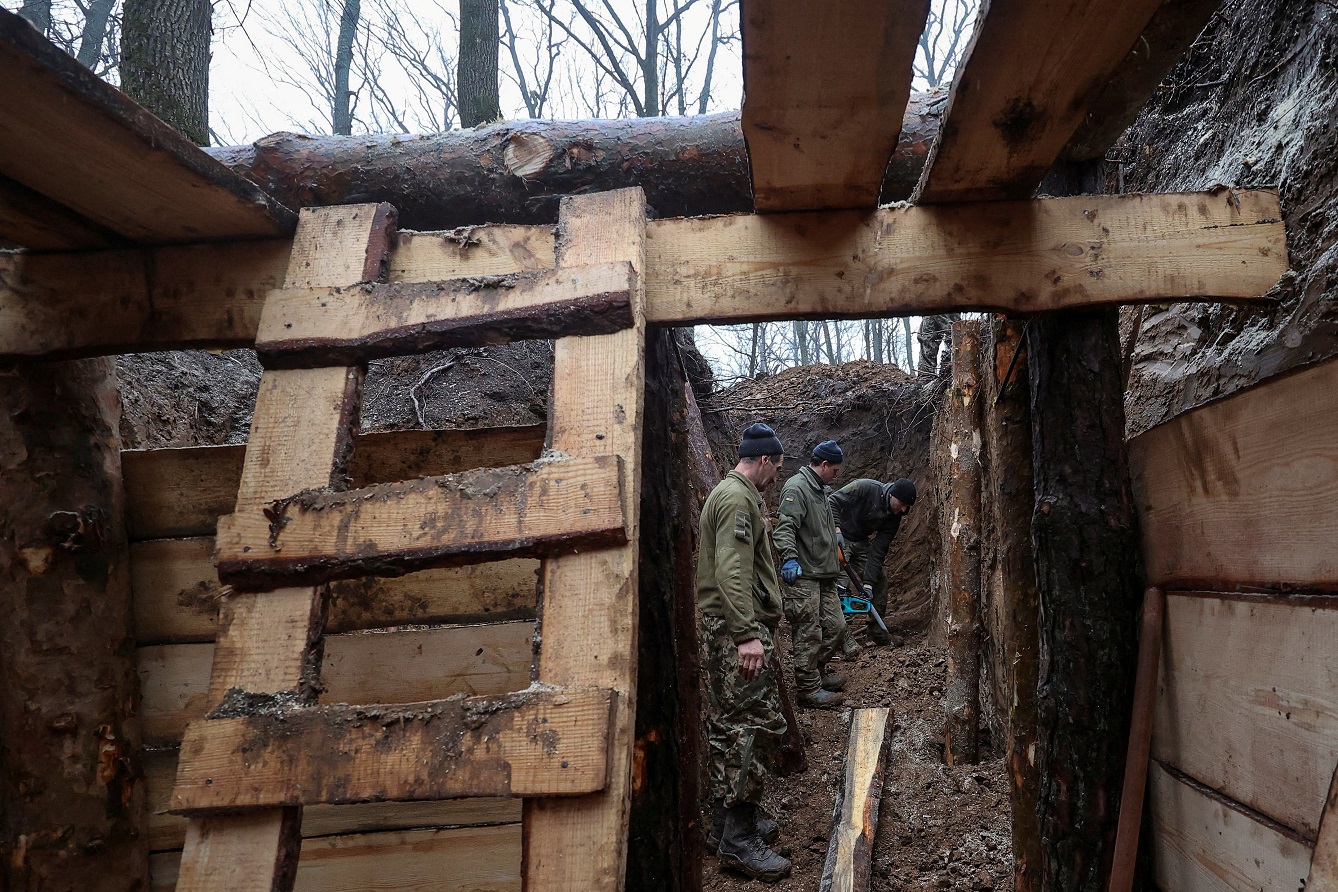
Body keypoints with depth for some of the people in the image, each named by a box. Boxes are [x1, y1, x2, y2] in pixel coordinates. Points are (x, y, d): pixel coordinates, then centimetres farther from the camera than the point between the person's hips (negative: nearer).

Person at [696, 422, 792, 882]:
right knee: (759, 723, -9)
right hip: (738, 626, -11)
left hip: (721, 627, 11)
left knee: (728, 724, 14)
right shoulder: (738, 499, -13)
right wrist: (748, 634, -28)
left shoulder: (730, 494, 21)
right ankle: (739, 838, -4)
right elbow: (731, 571, -23)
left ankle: (724, 822, 23)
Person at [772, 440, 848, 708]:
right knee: (809, 635, -4)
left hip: (824, 575, 10)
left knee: (836, 627, 13)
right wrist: (790, 557, -34)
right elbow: (784, 527, -24)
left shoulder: (822, 490, 21)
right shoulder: (797, 487, -12)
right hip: (802, 576, -10)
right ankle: (810, 689, 6)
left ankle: (818, 673, 31)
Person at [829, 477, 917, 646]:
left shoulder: (894, 517, -8)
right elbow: (833, 502, -24)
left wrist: (869, 582, -16)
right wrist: (837, 529, -35)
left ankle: (878, 633, 17)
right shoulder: (865, 488, -26)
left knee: (880, 580, 4)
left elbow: (878, 550, -10)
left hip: (860, 543, 7)